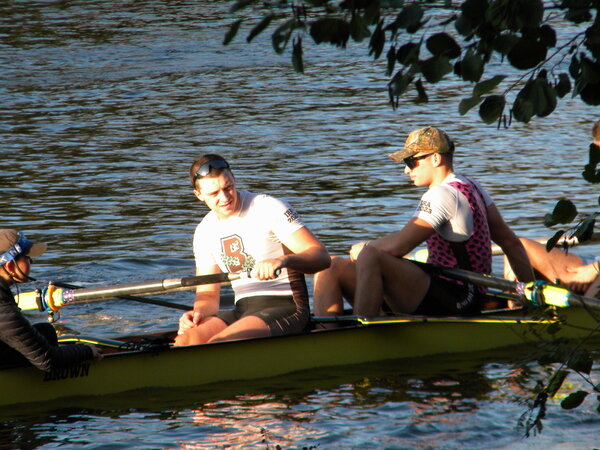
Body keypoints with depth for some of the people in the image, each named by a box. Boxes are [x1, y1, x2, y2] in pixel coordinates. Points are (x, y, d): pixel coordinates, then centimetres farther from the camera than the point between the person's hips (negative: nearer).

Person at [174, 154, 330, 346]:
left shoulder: (269, 208, -7)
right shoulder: (204, 233, 12)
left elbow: (321, 256, -14)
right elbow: (208, 294, 15)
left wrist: (283, 260, -35)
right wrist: (198, 313, -9)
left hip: (286, 307, -6)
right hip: (241, 312, 6)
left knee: (217, 344, -31)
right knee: (184, 340, -22)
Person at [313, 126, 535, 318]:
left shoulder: (442, 195, -14)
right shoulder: (471, 187, 17)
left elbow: (396, 246, -21)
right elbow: (511, 242, 18)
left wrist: (362, 249, -2)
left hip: (454, 300, -10)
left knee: (370, 257, -30)